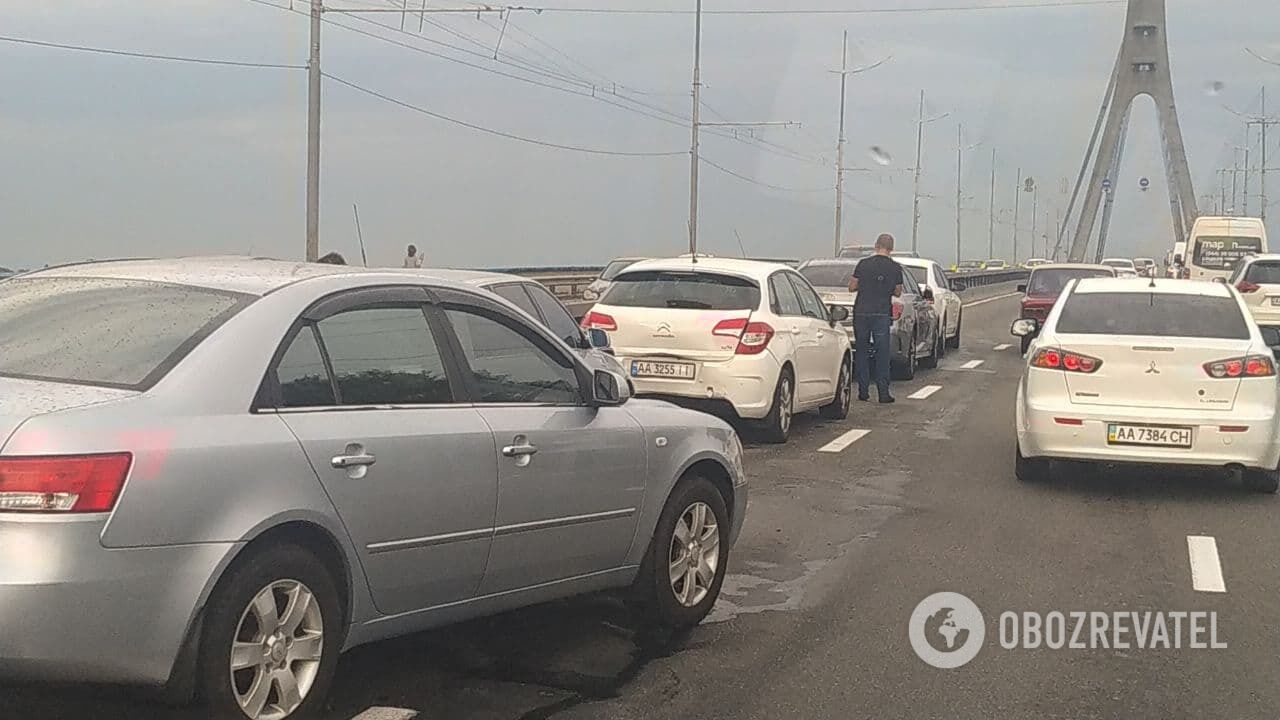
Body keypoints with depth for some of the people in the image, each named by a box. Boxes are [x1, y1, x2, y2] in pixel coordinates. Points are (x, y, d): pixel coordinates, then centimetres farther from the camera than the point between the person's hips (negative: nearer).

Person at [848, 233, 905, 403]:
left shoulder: (863, 264, -1)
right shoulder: (896, 268, 0)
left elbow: (852, 287, 4)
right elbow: (897, 293, 9)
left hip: (861, 312, 1)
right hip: (882, 314, -1)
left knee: (862, 352, 10)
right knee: (883, 354, 4)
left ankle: (863, 392, 10)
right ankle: (883, 393, 1)